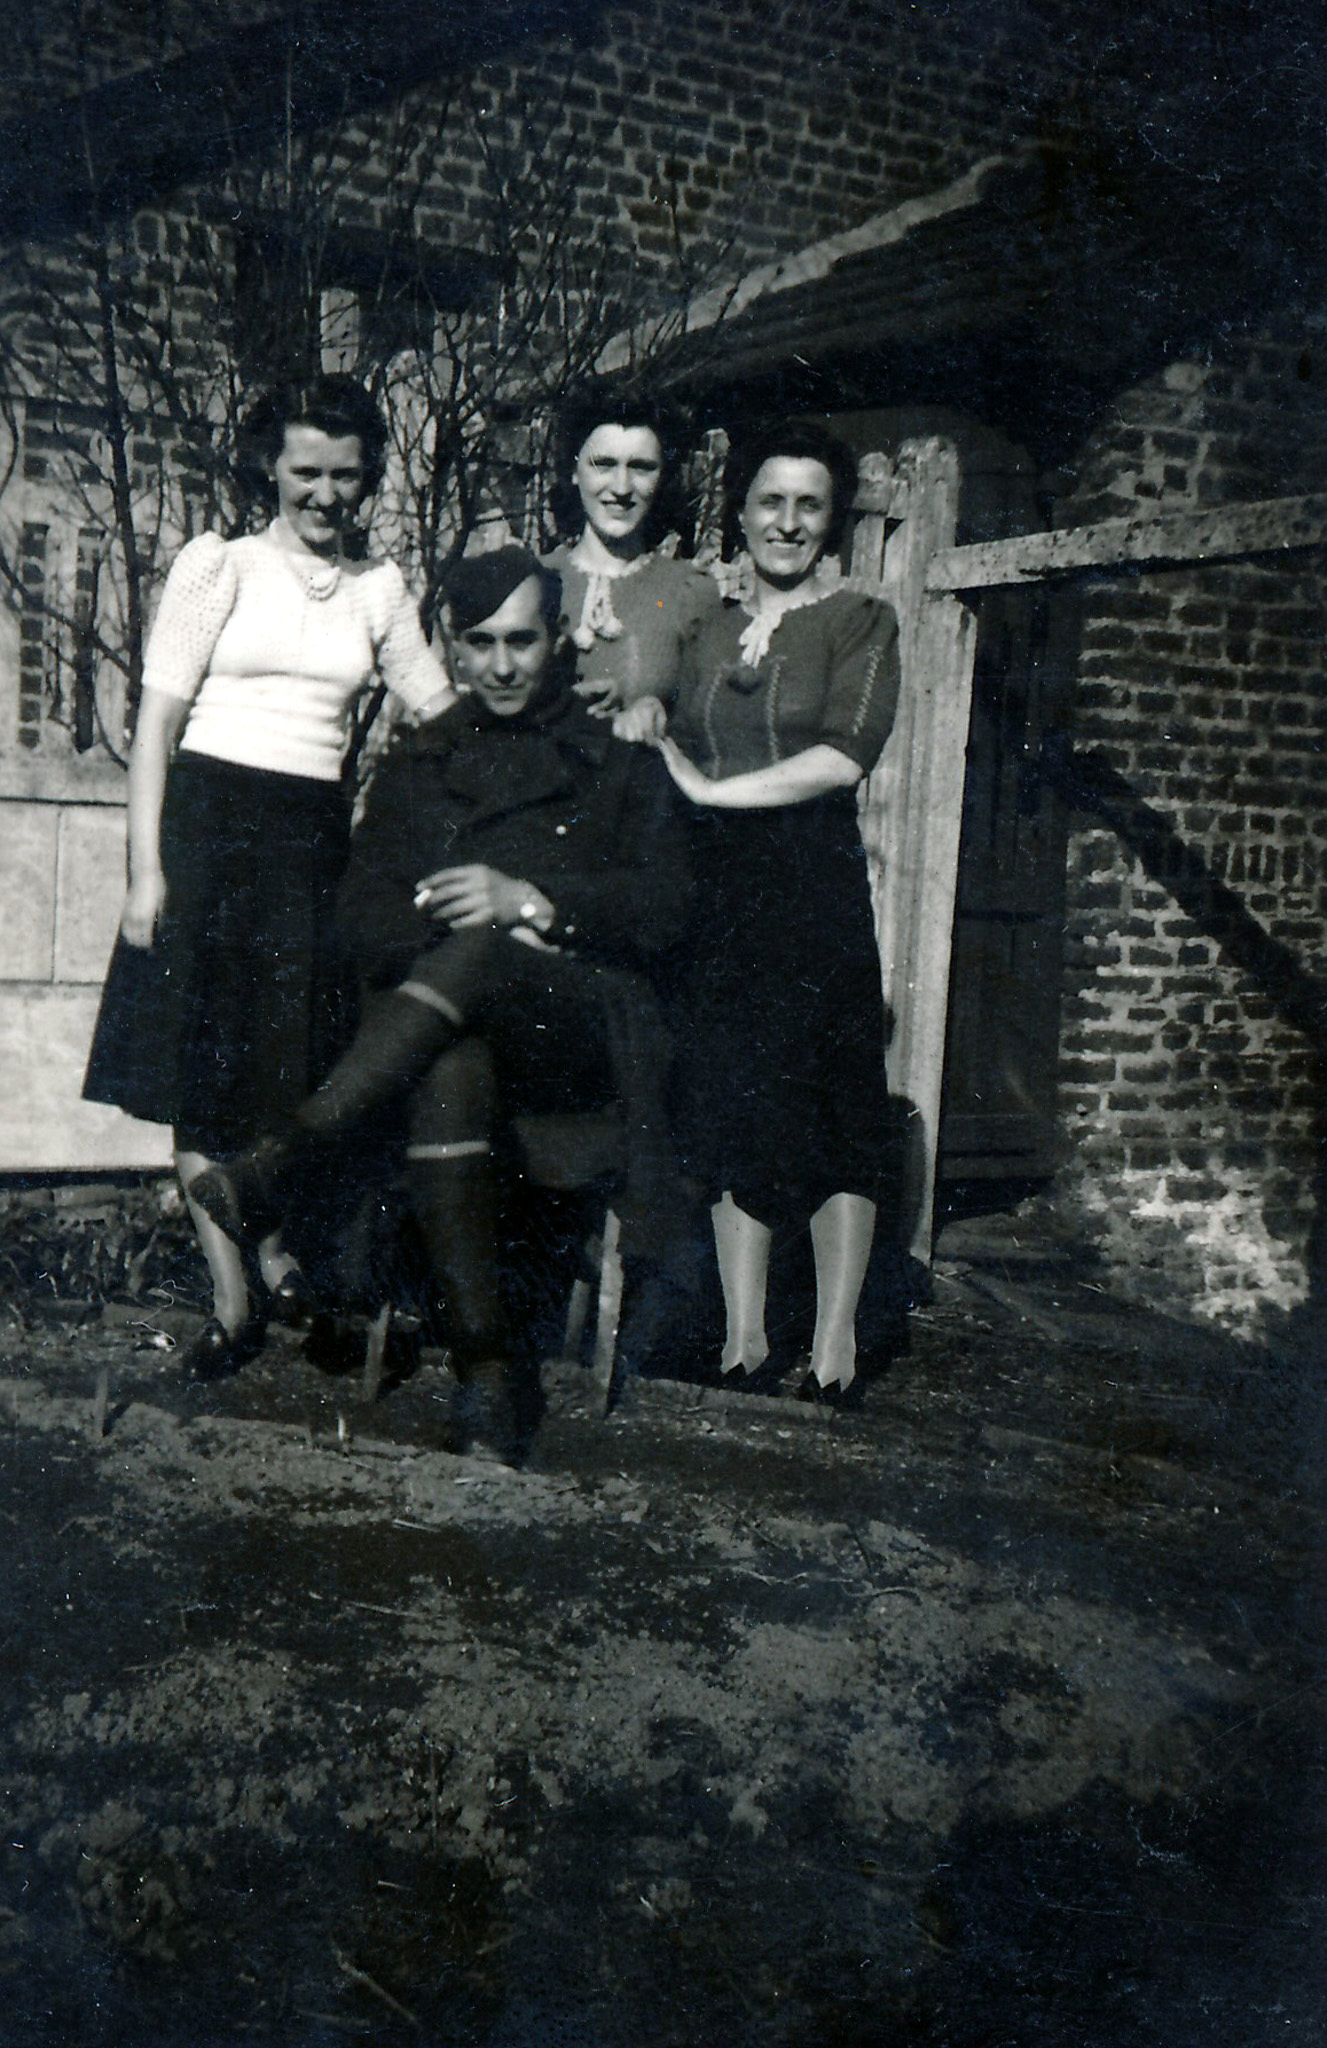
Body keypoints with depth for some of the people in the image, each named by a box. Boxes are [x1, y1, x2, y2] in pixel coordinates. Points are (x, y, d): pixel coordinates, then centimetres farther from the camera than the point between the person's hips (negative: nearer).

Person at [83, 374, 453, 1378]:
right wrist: (147, 869, -9)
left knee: (293, 1062, 2)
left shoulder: (379, 589, 11)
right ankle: (233, 1304, 7)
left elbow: (444, 716, 13)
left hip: (312, 833, 2)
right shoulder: (221, 564, 2)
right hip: (207, 816, -2)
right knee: (200, 1066, -1)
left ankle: (278, 1247, 26)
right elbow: (159, 719, -2)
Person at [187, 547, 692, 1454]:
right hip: (447, 1019, 2)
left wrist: (528, 902, -11)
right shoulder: (417, 764, 24)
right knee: (448, 1074, -37)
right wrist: (447, 919, -9)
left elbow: (665, 912, 3)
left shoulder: (621, 762, 17)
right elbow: (370, 922, 12)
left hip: (581, 1028, -1)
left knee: (483, 951, -36)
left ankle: (292, 1158, -40)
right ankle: (488, 1362, -38)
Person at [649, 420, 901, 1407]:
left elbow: (843, 756, -10)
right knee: (732, 1110, 4)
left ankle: (834, 1353, 5)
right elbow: (674, 747, 18)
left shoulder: (861, 623, 3)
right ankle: (745, 1342, 11)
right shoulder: (705, 625, 16)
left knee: (833, 1113, -2)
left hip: (816, 889, -3)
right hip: (714, 890, 4)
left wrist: (713, 790, -10)